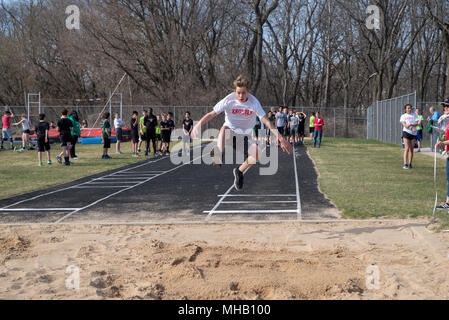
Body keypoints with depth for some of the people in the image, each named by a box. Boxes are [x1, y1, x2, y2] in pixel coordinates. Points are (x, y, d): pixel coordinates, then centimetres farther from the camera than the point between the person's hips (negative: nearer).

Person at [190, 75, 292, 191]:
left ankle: (239, 171, 1)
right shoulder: (229, 100, -18)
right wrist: (198, 125, -34)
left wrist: (281, 138, -25)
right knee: (225, 128, -36)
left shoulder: (254, 102, -16)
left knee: (257, 153, -22)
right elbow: (211, 114, -18)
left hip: (244, 136, 2)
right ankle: (219, 152, -44)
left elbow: (266, 121, -19)